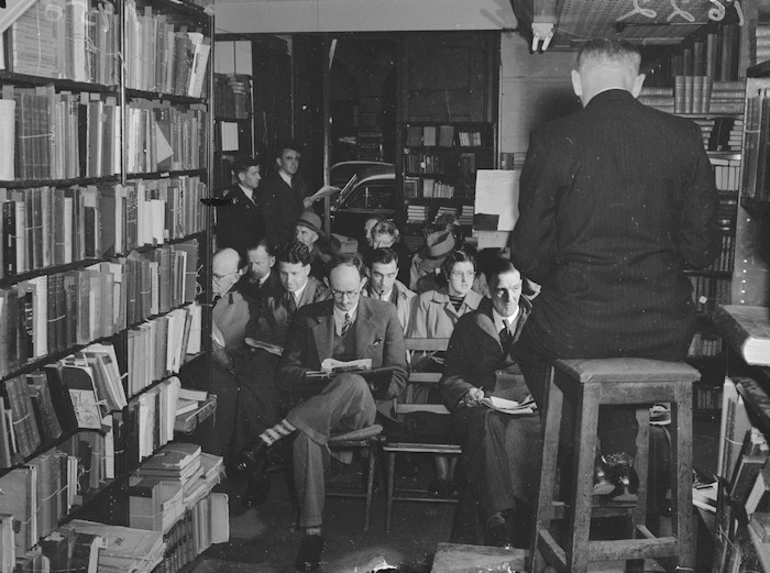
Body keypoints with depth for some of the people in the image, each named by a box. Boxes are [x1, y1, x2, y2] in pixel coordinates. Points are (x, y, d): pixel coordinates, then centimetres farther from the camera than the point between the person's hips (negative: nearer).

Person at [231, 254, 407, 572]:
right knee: (305, 436, -38)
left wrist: (363, 387, -16)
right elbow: (286, 374, 8)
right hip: (318, 409, 1)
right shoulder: (308, 316, 10)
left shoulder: (384, 314, 7)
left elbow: (398, 378, 5)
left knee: (353, 382, -39)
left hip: (365, 410, -1)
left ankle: (269, 440, -36)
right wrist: (317, 377, -14)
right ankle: (312, 532, -31)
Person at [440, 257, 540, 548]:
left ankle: (519, 520, -37)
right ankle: (496, 518, -45)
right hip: (480, 403, 0)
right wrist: (468, 392, -6)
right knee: (488, 423, -38)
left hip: (525, 404, 0)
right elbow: (450, 378, 16)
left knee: (520, 434, -37)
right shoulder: (468, 324, 19)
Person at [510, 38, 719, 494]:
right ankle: (621, 458, 32)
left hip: (575, 328, -3)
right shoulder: (685, 137, -2)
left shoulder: (553, 141, -8)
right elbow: (702, 247, 2)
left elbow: (529, 255, -4)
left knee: (530, 350, 31)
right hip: (665, 333, 3)